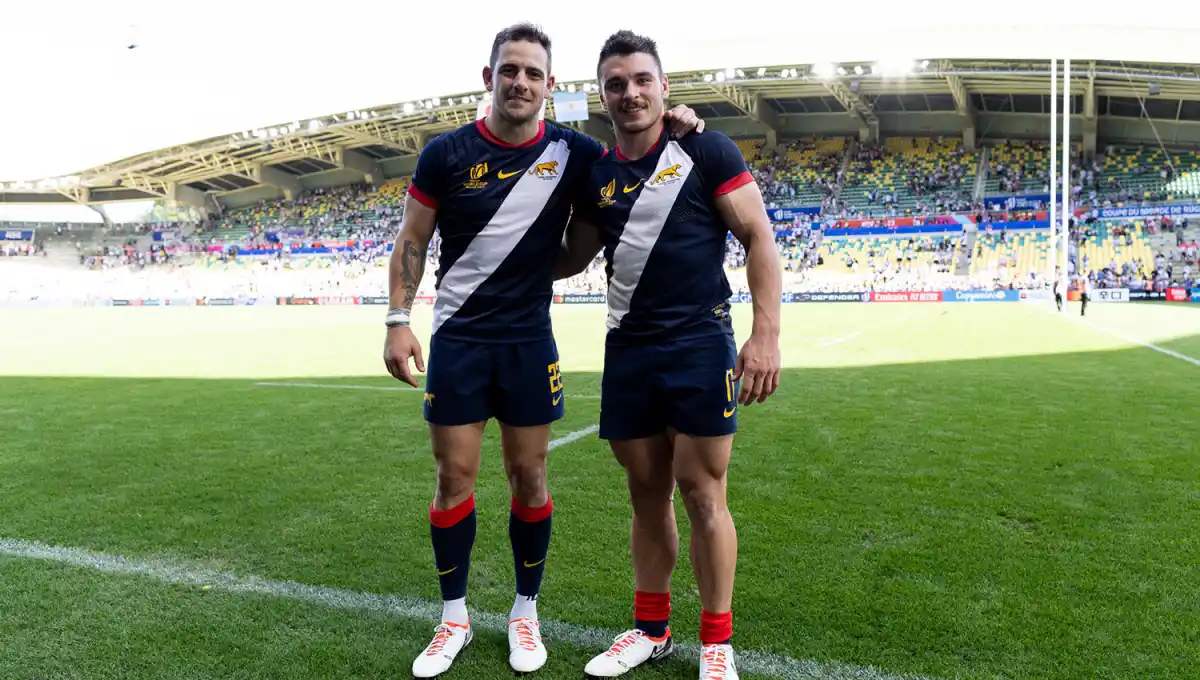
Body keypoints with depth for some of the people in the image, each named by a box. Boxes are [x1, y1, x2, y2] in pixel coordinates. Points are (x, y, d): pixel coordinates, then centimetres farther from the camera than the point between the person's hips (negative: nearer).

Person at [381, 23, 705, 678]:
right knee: (453, 477, 4)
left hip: (529, 341, 1)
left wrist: (669, 128, -7)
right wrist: (398, 319, -5)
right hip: (457, 338, 0)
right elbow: (412, 239, 3)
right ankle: (454, 617, 23)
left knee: (528, 477, 7)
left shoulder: (572, 153, 0)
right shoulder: (446, 153, -3)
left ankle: (525, 612, 26)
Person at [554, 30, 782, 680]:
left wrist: (766, 333, -15)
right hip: (628, 352, 5)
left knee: (701, 491, -1)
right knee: (646, 492, 12)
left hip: (701, 345, -4)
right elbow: (567, 260, 21)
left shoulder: (707, 151, -3)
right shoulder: (596, 177, 10)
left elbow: (759, 239, -6)